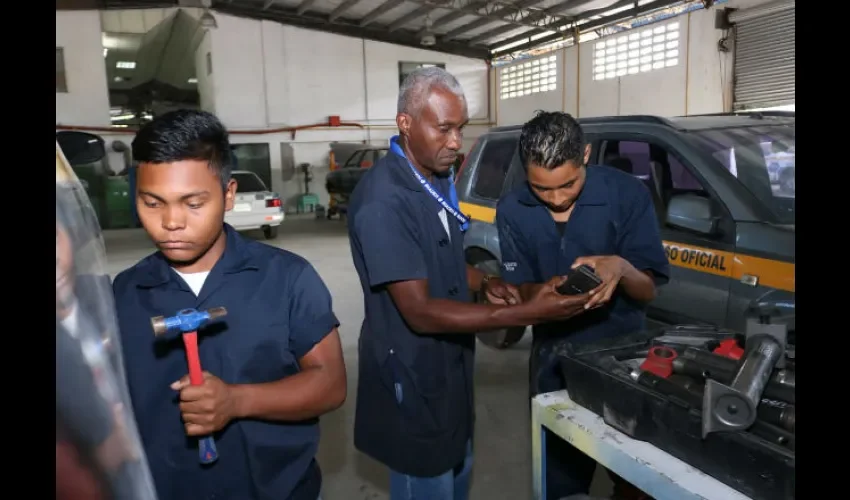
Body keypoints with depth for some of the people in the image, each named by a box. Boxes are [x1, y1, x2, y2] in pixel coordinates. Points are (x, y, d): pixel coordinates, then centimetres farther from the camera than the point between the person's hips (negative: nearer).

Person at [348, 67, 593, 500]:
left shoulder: (438, 181, 3)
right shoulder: (383, 199, -27)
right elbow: (421, 313, -28)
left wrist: (486, 284, -5)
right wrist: (524, 314, -31)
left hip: (449, 367, 9)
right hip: (410, 377, -8)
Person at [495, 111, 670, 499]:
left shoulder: (626, 194, -15)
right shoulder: (512, 210, -10)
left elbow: (648, 290, -11)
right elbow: (521, 291, -5)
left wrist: (620, 267, -33)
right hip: (554, 360, 1)